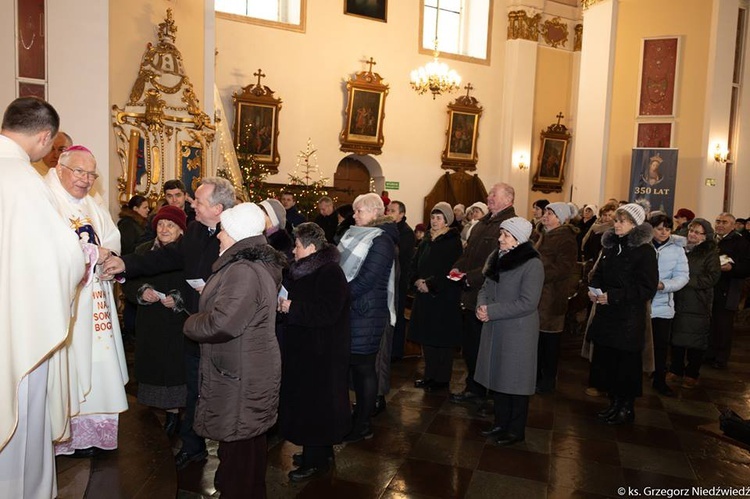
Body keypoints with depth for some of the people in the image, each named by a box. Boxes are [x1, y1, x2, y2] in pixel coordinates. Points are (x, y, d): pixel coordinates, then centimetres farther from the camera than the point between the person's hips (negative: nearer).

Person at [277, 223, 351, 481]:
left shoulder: (330, 273, -19)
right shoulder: (303, 270, 12)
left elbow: (326, 312, -28)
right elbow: (296, 297, 21)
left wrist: (292, 307, -22)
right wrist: (282, 302, 1)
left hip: (321, 352, -9)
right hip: (303, 346, 10)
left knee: (314, 402, 0)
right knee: (304, 399, 16)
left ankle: (316, 460, 14)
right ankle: (316, 450, 31)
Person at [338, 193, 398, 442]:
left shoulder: (381, 241, -13)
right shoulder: (357, 235, 14)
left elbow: (365, 280, -20)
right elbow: (344, 268, 15)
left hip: (367, 314, -8)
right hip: (352, 310, 8)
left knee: (363, 367, 3)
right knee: (355, 365, 14)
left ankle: (363, 425, 17)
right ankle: (360, 414, 29)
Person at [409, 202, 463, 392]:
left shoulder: (453, 242, -9)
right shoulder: (426, 241, 12)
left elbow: (451, 271, -16)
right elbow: (414, 265, 12)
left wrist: (430, 284, -18)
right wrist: (417, 281, -6)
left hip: (444, 297, -6)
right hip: (424, 296, 7)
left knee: (442, 338, 0)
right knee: (426, 337, 11)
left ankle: (442, 379, 12)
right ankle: (430, 375, 23)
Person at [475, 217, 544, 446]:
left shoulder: (532, 264, -16)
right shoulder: (496, 257, 7)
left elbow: (528, 303, -20)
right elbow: (486, 287, 13)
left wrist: (492, 311, -20)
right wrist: (481, 306, -9)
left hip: (518, 332, -7)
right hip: (495, 329, 7)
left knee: (515, 379, 4)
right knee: (497, 376, 15)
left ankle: (516, 430, 20)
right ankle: (501, 423, 31)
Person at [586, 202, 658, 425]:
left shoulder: (644, 250, -10)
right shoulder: (611, 245, 10)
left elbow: (647, 288, -14)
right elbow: (599, 273, 19)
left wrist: (613, 296, -20)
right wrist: (594, 289, -2)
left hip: (629, 317, -6)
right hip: (606, 314, 6)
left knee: (627, 363, 3)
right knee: (605, 359, 9)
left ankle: (627, 408, 21)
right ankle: (614, 403, 26)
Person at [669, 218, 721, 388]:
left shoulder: (710, 252, -3)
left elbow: (712, 277, -12)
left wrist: (688, 280, -19)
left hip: (698, 304, -3)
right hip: (678, 301, 3)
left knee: (696, 341, 5)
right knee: (676, 337, 9)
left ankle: (692, 374, 19)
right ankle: (676, 370, 22)